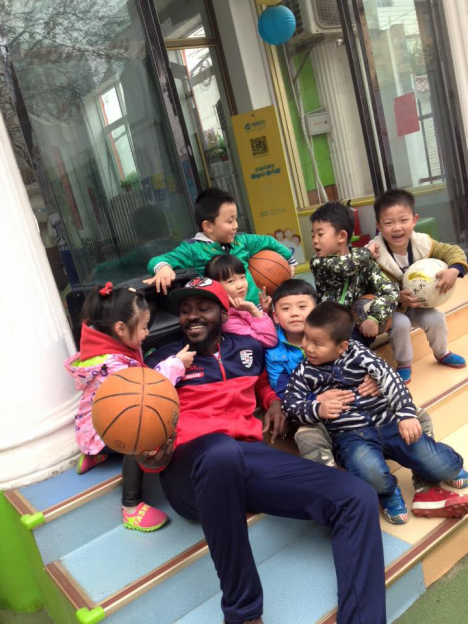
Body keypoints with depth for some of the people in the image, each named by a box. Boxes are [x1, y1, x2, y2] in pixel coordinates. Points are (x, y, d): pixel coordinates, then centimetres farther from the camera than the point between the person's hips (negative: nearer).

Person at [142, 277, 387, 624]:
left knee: (358, 497, -17)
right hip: (190, 465, -3)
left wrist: (274, 400, 15)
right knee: (223, 451, -43)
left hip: (249, 454, 4)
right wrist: (153, 457, -17)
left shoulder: (249, 348, 19)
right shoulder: (161, 362, 9)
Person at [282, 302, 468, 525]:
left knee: (444, 467, -12)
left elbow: (389, 378, -7)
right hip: (351, 434, -1)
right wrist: (317, 410, -21)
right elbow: (290, 405, -1)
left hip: (388, 423, 1)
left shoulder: (357, 352, 1)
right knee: (372, 475, -36)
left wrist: (406, 414, -19)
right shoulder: (304, 372, 3)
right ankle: (388, 491, 2)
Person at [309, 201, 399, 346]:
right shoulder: (317, 263, -4)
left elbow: (391, 290, -11)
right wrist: (367, 251, -6)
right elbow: (343, 266, -24)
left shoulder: (363, 262, -1)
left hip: (358, 330, 1)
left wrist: (374, 318, -26)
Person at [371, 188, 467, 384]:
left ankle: (442, 353, 22)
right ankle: (404, 364, -1)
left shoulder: (422, 242, -16)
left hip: (417, 303, 4)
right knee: (401, 323, -29)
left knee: (435, 318, -13)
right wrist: (399, 298, -41)